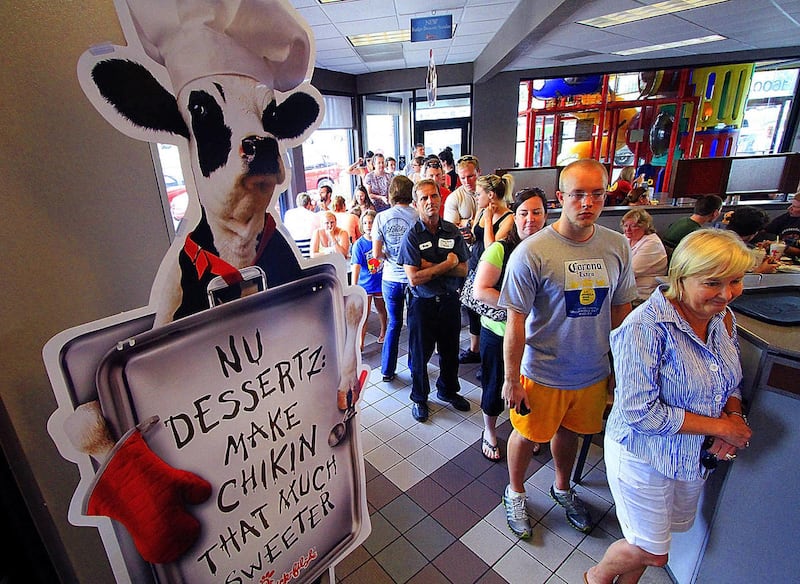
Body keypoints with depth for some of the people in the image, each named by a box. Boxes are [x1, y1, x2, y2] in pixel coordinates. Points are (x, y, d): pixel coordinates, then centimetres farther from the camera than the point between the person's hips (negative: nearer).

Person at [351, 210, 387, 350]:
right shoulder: (359, 244, -12)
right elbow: (356, 266, -20)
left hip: (381, 281, 2)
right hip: (365, 284, -2)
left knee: (381, 309, 20)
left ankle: (383, 331, 46)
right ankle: (360, 343, 7)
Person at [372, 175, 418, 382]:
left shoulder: (381, 217, -6)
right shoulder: (418, 216, -11)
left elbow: (376, 253, -7)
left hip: (391, 278, 1)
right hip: (414, 278, -1)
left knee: (393, 323, 15)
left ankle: (387, 371, 23)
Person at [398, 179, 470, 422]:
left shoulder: (453, 232, 0)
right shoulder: (412, 236, -12)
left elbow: (463, 270, -3)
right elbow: (414, 278, -20)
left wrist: (429, 267, -16)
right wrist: (447, 264, -16)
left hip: (450, 301, 4)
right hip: (422, 304, -3)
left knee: (450, 350, 19)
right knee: (420, 354, 11)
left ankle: (448, 390, 44)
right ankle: (419, 398, 34)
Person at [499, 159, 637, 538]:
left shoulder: (617, 246, -5)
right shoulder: (532, 252, -20)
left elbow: (621, 310, 6)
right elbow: (516, 322, -17)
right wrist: (511, 379, -13)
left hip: (593, 372, 4)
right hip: (542, 374, -4)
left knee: (568, 432, 25)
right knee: (527, 435, 16)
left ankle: (562, 488, 54)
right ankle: (515, 492, 45)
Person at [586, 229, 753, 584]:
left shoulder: (723, 318, -5)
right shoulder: (645, 328, -30)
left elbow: (731, 384, 10)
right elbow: (640, 412, -30)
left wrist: (734, 416, -11)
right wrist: (720, 426, -21)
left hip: (694, 456, 7)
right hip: (643, 456, -7)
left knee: (651, 539, 26)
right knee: (652, 552, 13)